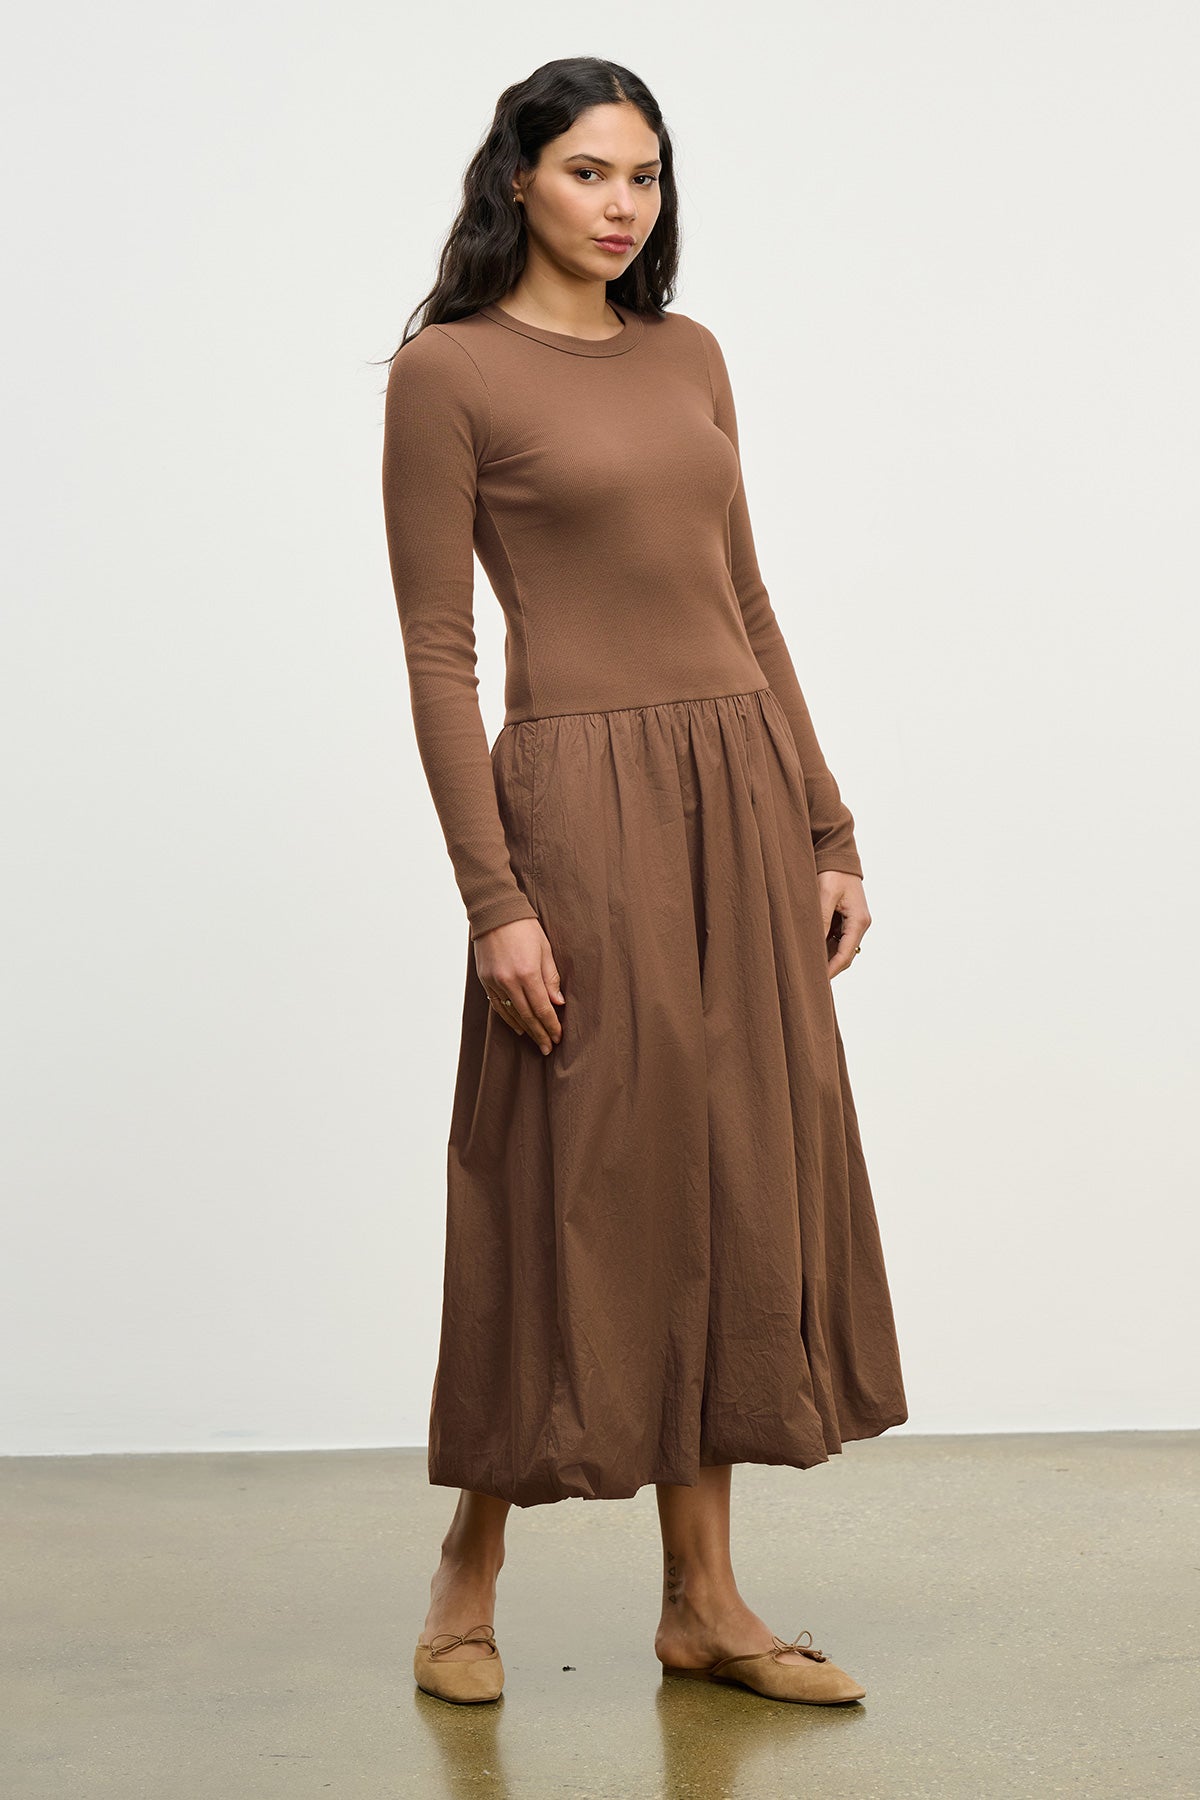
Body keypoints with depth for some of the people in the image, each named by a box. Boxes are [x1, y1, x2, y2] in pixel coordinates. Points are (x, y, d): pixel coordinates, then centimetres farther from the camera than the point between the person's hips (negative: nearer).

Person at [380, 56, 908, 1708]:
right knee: (569, 1186, 1)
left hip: (745, 797, 6)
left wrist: (827, 830, 10)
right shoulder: (448, 373, -5)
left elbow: (746, 605, 14)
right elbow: (437, 656, -9)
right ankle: (470, 1570, 22)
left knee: (736, 1188, 7)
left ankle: (704, 1600, 18)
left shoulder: (689, 358, 13)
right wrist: (494, 898, -15)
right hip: (584, 802, -6)